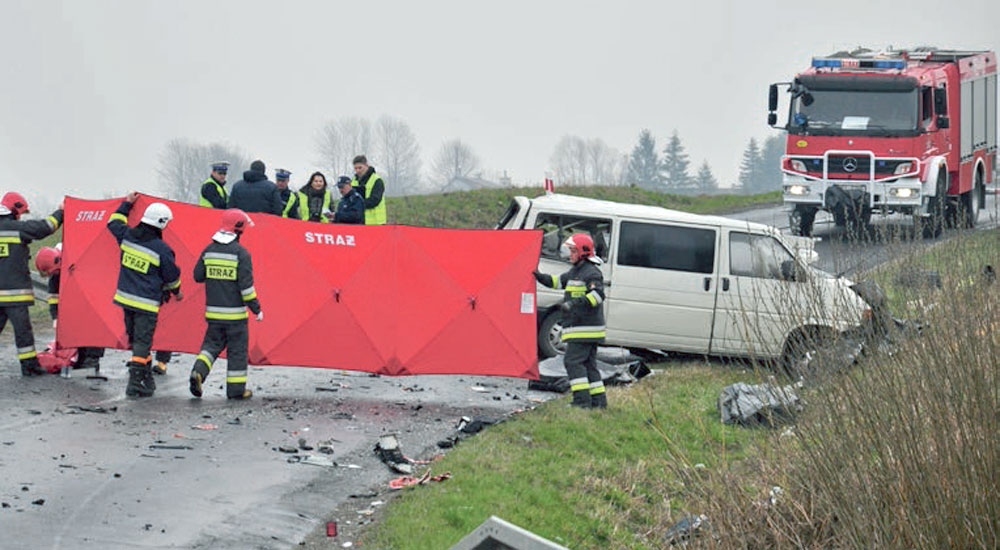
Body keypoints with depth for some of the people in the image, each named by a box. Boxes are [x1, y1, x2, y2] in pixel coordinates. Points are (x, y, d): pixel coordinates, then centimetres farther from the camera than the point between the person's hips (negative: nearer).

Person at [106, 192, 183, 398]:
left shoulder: (127, 236, -1)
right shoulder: (161, 249, -14)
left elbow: (114, 222, 22)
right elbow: (172, 276, -1)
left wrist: (127, 203, 34)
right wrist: (176, 292, 19)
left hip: (125, 298, 6)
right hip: (147, 303, -6)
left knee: (135, 339, 17)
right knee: (142, 341, -4)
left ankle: (147, 379, 27)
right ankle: (135, 384, -10)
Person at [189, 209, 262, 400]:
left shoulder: (209, 250, 3)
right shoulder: (241, 253, -13)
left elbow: (198, 276, 9)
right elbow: (246, 284, -14)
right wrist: (256, 308, -6)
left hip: (213, 312, 4)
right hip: (235, 312, -4)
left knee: (212, 343, 15)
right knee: (237, 349, 6)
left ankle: (199, 371, -9)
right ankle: (236, 389, 10)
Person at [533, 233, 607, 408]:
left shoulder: (591, 272, -12)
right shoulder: (576, 271, 19)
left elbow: (598, 294, -25)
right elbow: (557, 282, 26)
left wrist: (574, 303, -33)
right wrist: (540, 277, 10)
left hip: (585, 328, -10)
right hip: (578, 329, 10)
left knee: (573, 361, -12)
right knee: (588, 363, 12)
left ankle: (582, 399, -14)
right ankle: (598, 400, 15)